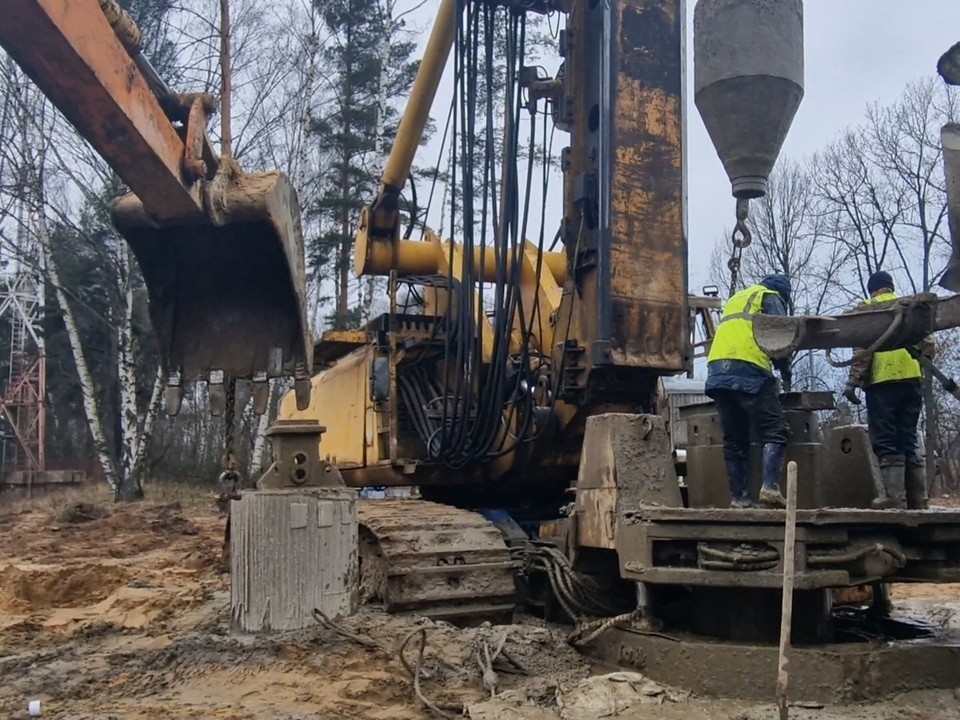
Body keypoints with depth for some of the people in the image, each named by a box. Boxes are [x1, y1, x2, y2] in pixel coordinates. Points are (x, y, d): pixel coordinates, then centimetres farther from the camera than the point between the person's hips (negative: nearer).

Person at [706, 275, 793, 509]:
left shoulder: (735, 299, 33)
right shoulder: (770, 297, 12)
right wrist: (786, 377, 11)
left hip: (716, 372, 7)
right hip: (748, 371, -7)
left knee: (735, 440, 9)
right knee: (775, 432, -6)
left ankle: (740, 498, 4)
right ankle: (770, 488, -23)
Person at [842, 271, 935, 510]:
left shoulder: (868, 307, 5)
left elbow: (863, 346, -7)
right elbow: (927, 345, 15)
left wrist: (854, 380, -9)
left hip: (883, 380, -5)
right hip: (912, 379, 5)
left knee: (885, 441, -4)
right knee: (908, 440, 9)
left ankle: (895, 496, -12)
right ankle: (918, 498, 7)